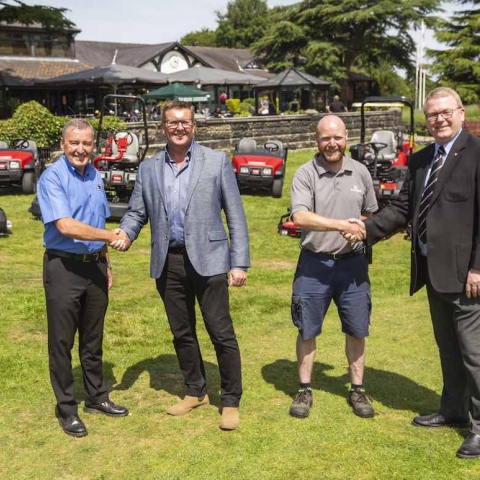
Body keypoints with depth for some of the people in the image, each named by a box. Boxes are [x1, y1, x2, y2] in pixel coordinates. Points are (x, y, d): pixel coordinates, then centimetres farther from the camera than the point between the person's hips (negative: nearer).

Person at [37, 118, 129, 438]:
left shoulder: (96, 177, 9)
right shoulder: (52, 178, -13)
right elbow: (65, 226, -23)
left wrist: (107, 264, 16)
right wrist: (112, 236, -17)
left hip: (95, 265, 6)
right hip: (64, 267, -6)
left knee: (93, 338, 16)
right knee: (62, 341, 4)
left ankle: (97, 397, 30)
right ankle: (67, 409, 15)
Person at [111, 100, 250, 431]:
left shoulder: (217, 161, -1)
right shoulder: (149, 168, 8)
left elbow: (235, 214, -2)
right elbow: (137, 212, 10)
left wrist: (240, 263, -8)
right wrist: (125, 234, -13)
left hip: (206, 258, -4)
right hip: (168, 262, 4)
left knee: (221, 332, -1)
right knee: (182, 333, 15)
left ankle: (231, 401, 13)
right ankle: (196, 392, 32)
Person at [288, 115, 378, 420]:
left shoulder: (360, 173, 3)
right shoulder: (306, 174, -9)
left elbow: (370, 214, 17)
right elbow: (300, 217, -23)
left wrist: (362, 232, 0)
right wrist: (342, 225, -29)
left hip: (352, 263, 3)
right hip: (314, 264, -2)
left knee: (357, 330, 9)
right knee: (307, 330, 7)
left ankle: (357, 390, 25)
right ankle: (305, 391, 22)